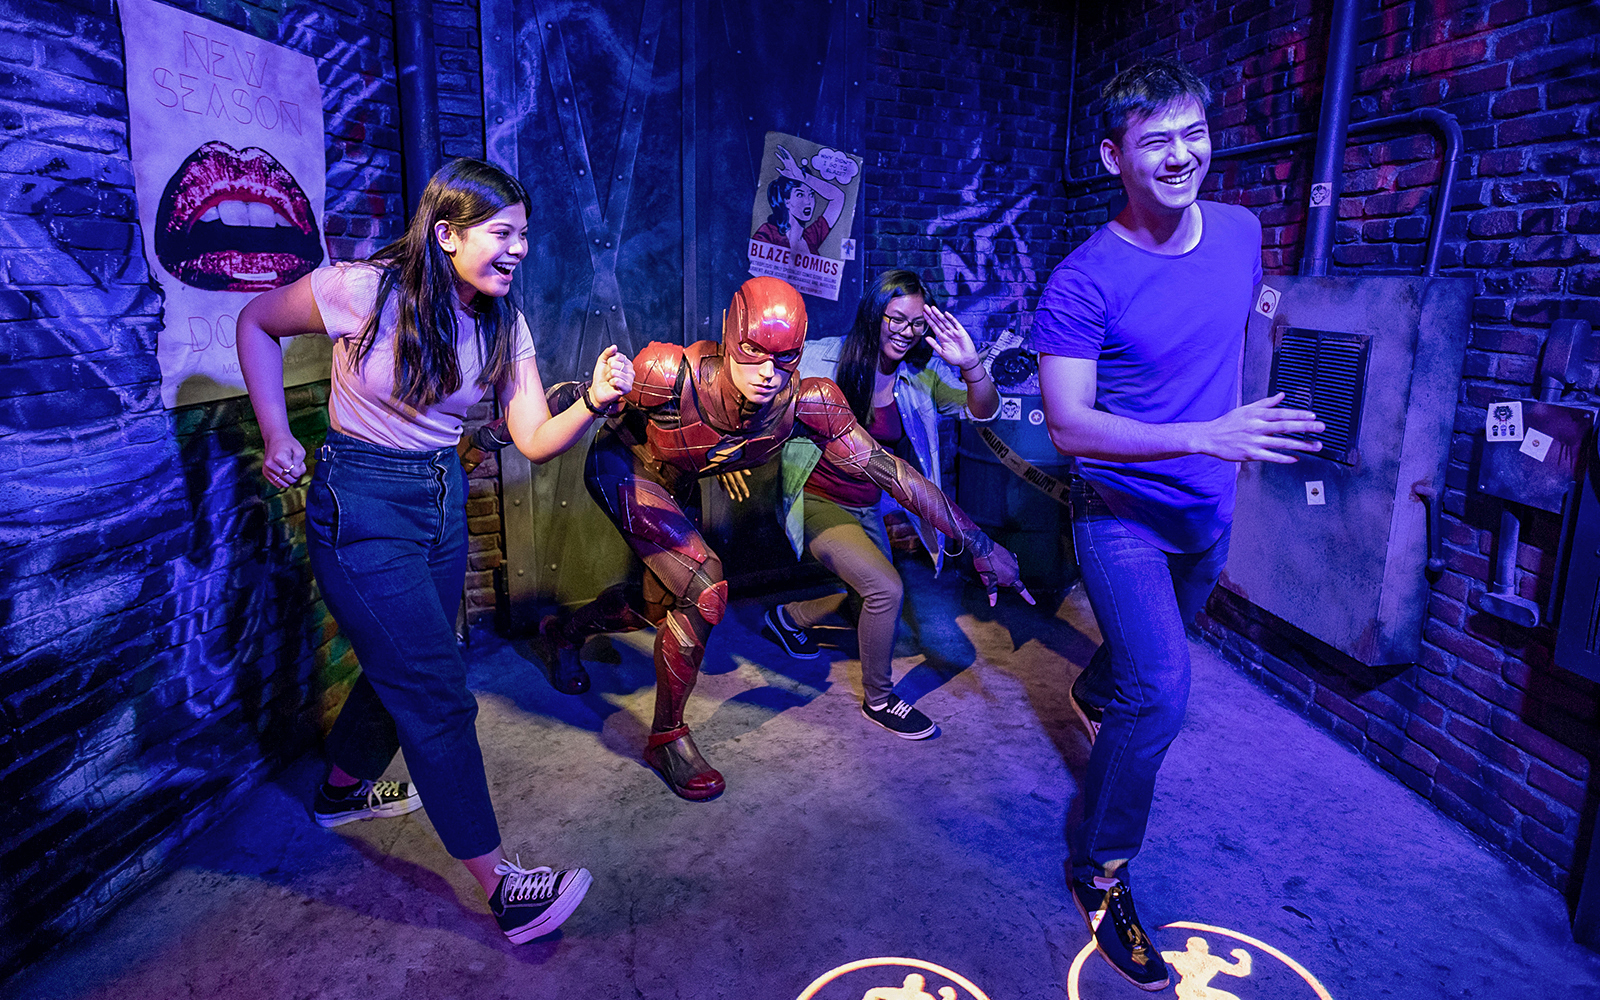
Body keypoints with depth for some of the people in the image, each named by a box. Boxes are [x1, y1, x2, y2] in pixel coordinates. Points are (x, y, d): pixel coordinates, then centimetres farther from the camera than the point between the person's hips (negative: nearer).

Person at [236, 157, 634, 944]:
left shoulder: (502, 324, -2)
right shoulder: (363, 290, -18)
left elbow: (535, 441, -7)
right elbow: (256, 323, -1)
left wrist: (594, 401, -26)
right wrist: (276, 437, -5)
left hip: (443, 502, 7)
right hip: (361, 509, -7)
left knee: (402, 669, 23)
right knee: (436, 694, -6)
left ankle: (343, 789, 51)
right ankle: (501, 887, 2)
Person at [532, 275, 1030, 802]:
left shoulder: (805, 404, -30)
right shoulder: (672, 376, -39)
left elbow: (888, 468, -27)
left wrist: (978, 543, -25)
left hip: (670, 484, 5)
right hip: (619, 467, -5)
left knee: (658, 608, 18)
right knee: (705, 590, -20)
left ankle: (564, 631, 50)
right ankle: (665, 739, 2)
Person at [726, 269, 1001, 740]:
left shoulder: (921, 376, -5)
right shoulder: (823, 359, -17)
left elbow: (983, 410, -13)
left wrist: (971, 365, -33)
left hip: (868, 507, 7)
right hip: (817, 501, -7)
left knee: (865, 590, 22)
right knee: (887, 589, -20)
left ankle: (788, 619, 51)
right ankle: (878, 699, 5)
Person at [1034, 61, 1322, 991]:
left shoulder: (1241, 232, -3)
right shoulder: (1085, 282, -22)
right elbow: (1069, 424, -27)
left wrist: (1239, 438, 18)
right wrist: (1204, 436, -36)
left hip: (1208, 509, 7)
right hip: (1123, 514, -6)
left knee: (1161, 646, 28)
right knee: (1161, 693, -16)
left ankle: (1094, 693, 62)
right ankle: (1103, 872, 5)